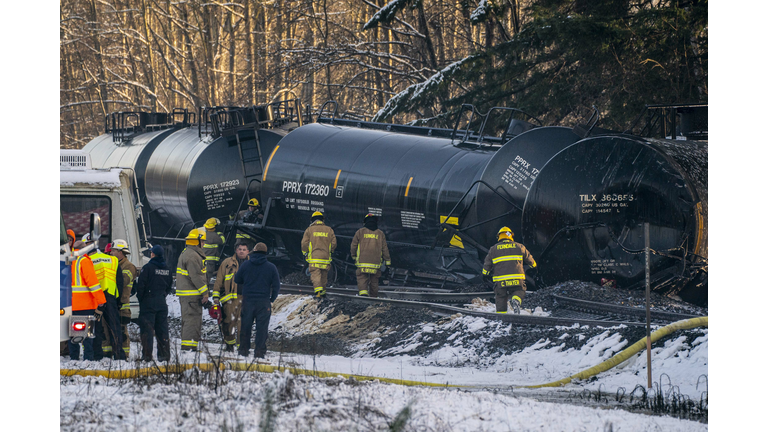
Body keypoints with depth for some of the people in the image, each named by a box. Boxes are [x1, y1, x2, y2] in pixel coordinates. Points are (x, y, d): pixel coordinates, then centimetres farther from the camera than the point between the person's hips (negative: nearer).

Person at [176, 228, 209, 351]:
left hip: (184, 293, 11)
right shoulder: (193, 256, -16)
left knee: (187, 320, 14)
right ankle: (189, 346, -14)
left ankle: (186, 347, 19)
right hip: (192, 295, -11)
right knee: (193, 319, -11)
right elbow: (196, 276, -21)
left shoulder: (185, 253, 19)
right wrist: (205, 293, -17)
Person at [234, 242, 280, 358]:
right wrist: (271, 299, 13)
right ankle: (259, 351, -1)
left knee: (245, 326, 10)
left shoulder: (245, 265, 0)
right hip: (264, 301, -1)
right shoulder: (271, 267, -2)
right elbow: (276, 286, 0)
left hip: (248, 300, 1)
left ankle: (243, 349, 13)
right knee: (262, 327, 2)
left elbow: (237, 281, 9)